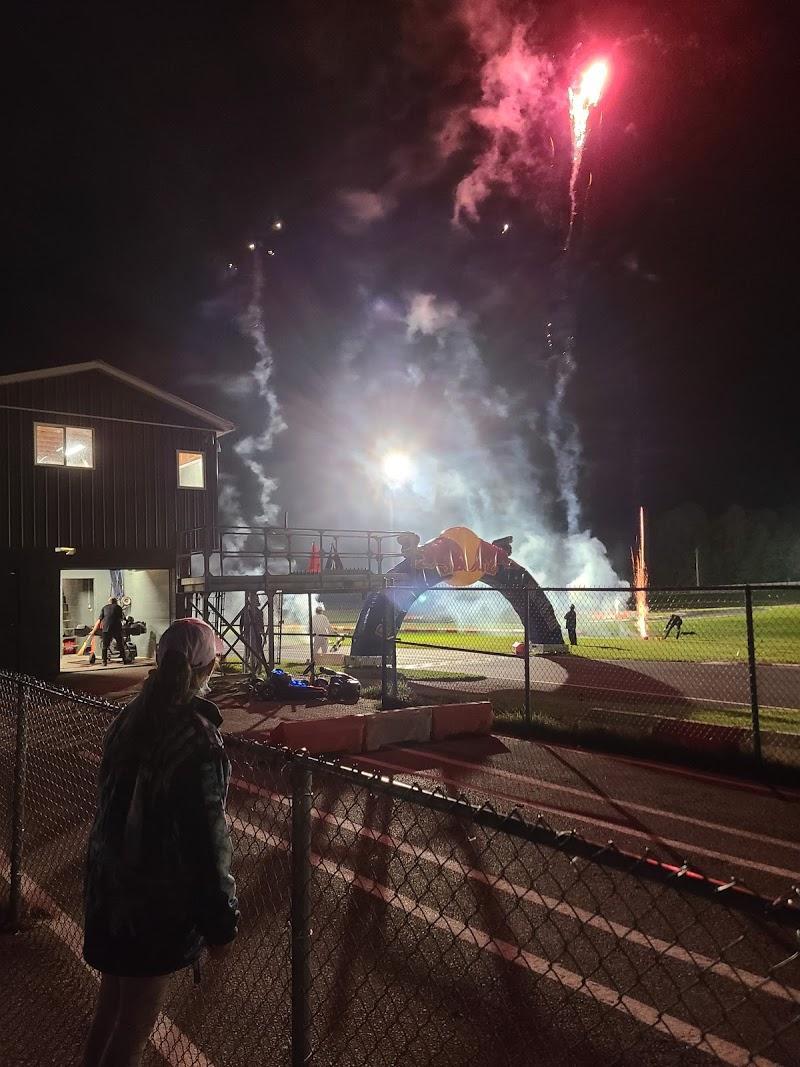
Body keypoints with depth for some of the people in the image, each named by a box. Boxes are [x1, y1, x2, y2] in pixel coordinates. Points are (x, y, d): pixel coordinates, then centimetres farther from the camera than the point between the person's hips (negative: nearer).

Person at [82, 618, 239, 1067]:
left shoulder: (129, 720, -2)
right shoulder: (198, 739, -24)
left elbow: (114, 803, 9)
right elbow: (207, 841, -21)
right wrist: (220, 923, -10)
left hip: (110, 889, 7)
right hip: (161, 900, -7)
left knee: (111, 1009, 25)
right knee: (134, 1028, 12)